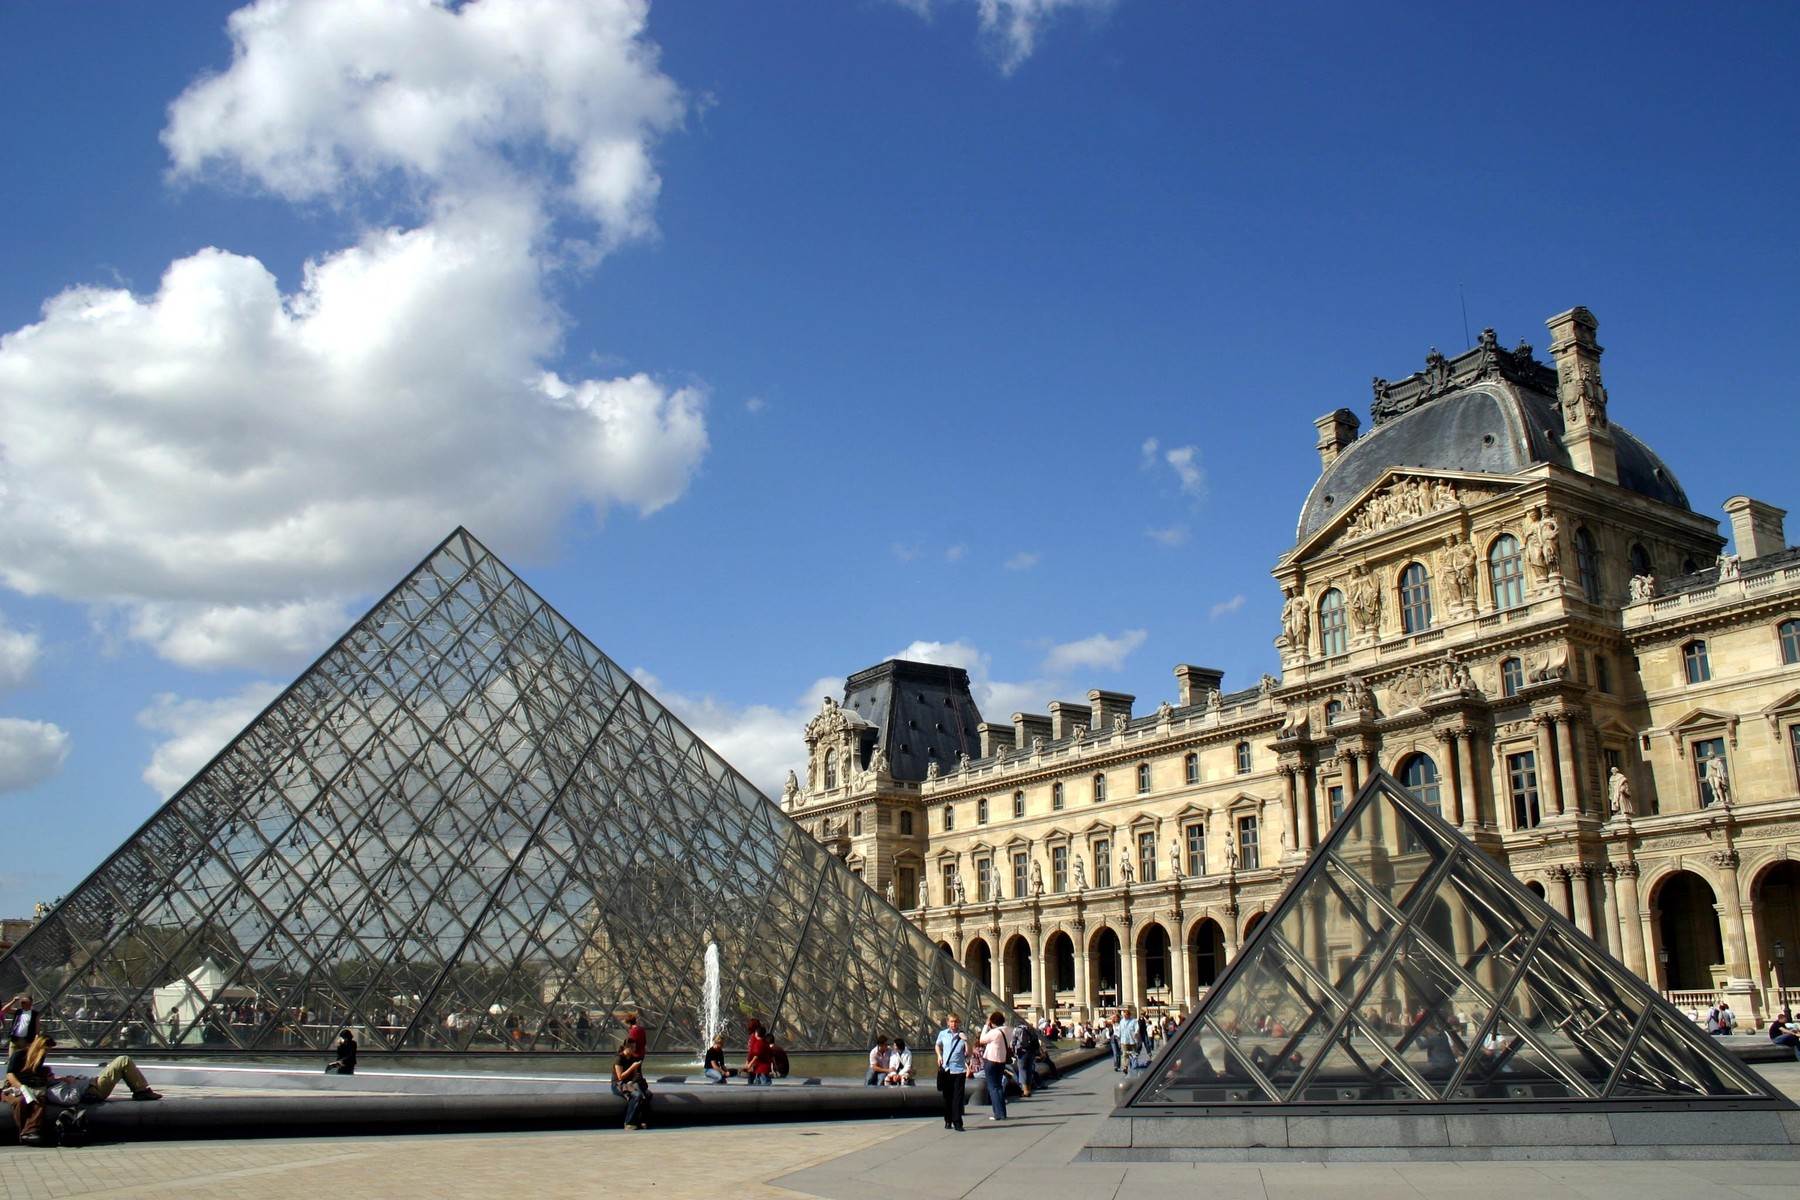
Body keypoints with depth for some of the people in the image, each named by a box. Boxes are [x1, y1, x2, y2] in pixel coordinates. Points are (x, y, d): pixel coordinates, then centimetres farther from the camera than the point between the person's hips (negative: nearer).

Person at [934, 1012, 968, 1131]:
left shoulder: (963, 1036, -1)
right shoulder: (942, 1034, 4)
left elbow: (968, 1054, -5)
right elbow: (937, 1045, 23)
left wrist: (966, 1041, -16)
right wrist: (939, 1056, 6)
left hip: (959, 1070, -2)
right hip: (945, 1069, 2)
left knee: (958, 1098, -6)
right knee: (947, 1097, 10)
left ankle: (957, 1123, -5)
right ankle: (948, 1121, 25)